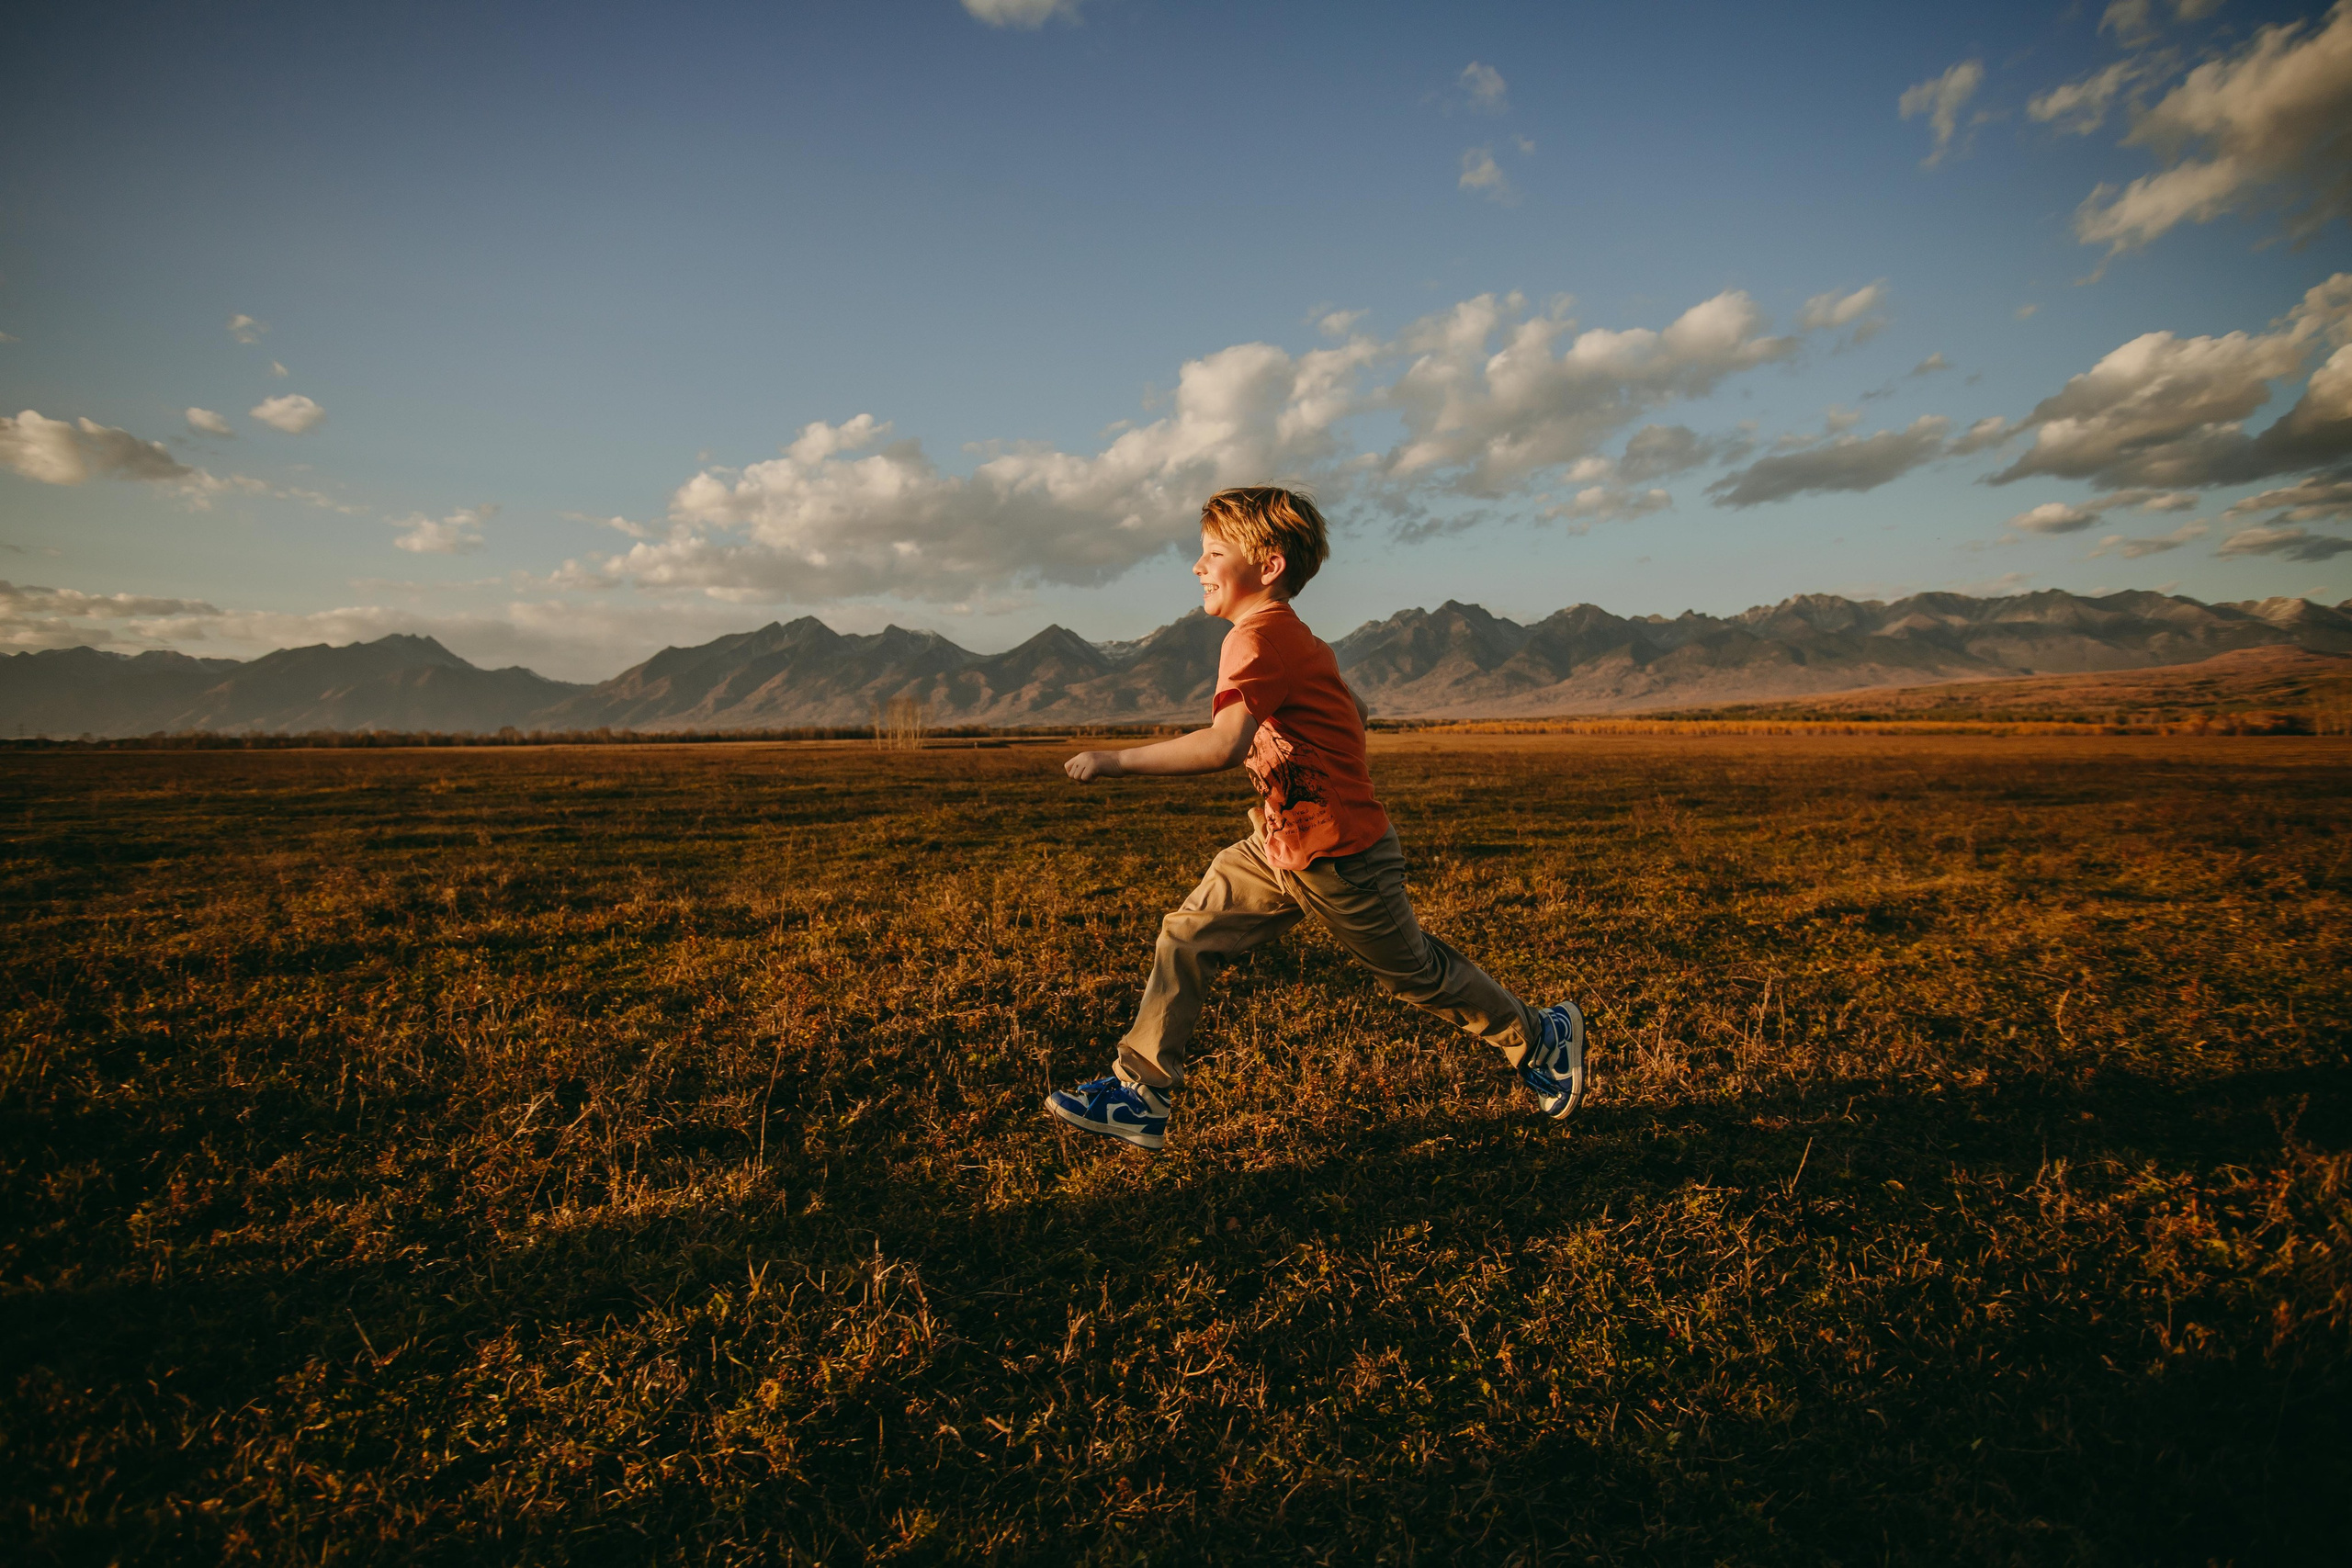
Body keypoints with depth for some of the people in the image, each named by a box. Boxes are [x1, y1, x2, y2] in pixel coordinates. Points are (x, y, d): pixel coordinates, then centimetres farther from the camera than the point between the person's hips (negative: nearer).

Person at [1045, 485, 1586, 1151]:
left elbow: (1224, 746, -37)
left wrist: (1114, 761, -31)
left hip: (1338, 858, -9)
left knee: (1415, 970, 10)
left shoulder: (1260, 636, -24)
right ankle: (1142, 1096, 7)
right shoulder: (1292, 634, 7)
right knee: (1187, 935, 1)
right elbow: (1355, 711, 17)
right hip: (1276, 843, 9)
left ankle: (1542, 1036, 35)